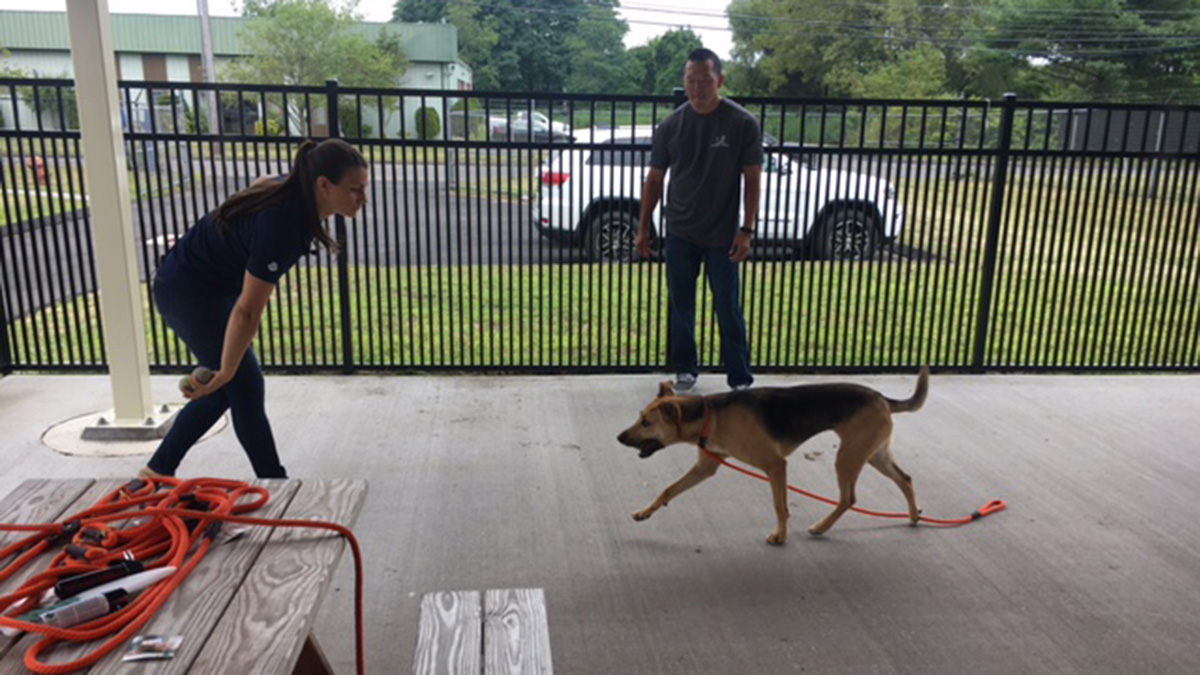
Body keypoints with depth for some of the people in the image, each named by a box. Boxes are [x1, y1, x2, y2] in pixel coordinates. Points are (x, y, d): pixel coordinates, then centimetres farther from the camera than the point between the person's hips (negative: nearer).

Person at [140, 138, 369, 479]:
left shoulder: (296, 190, -10)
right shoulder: (280, 224, -35)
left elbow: (265, 180, 15)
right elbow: (248, 311, -30)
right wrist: (225, 371, -22)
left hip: (211, 285, 9)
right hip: (189, 293, -9)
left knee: (229, 390, 14)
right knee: (247, 390, -3)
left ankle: (156, 471, 27)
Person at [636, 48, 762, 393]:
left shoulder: (743, 123, -9)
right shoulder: (671, 125, -2)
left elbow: (752, 179, -6)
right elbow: (655, 178, 6)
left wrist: (747, 230, -12)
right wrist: (643, 227, 7)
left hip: (722, 235, -3)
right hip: (679, 233, 3)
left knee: (728, 310, 3)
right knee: (680, 306, 11)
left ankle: (741, 380, 15)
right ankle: (685, 370, 28)